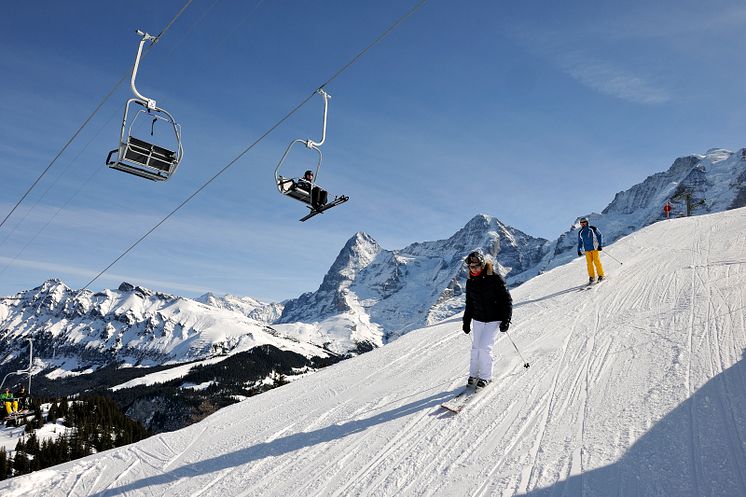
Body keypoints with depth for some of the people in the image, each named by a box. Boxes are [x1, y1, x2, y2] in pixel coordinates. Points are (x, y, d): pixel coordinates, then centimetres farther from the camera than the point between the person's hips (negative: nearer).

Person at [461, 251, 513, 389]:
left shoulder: (494, 277, -13)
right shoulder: (470, 281, 2)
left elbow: (507, 299, -10)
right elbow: (469, 303, 14)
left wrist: (506, 320, -14)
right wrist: (466, 322, 15)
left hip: (494, 320, -5)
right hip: (478, 319, 5)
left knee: (485, 347, -9)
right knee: (476, 347, 6)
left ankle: (486, 376, 8)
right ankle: (474, 374, 21)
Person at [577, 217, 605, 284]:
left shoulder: (593, 229, -3)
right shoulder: (580, 233, 10)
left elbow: (600, 236, 0)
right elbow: (579, 242, 19)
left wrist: (600, 245, -9)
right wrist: (579, 250, 13)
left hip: (595, 248, -3)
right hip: (587, 250, 4)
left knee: (597, 262, -5)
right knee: (589, 263, 0)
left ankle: (601, 276, 5)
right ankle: (592, 277, 6)